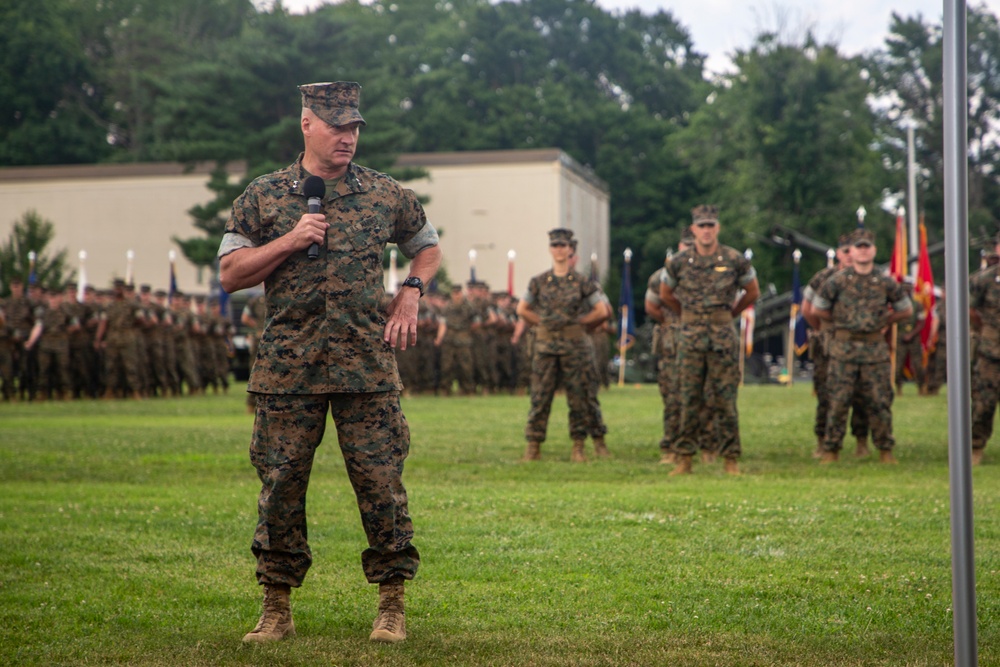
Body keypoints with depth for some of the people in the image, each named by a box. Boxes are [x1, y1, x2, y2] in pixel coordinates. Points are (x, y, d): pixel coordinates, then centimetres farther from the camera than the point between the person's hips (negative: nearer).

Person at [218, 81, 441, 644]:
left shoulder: (385, 194, 8)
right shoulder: (263, 196, 6)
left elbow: (428, 247, 23)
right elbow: (231, 274, 4)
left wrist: (411, 293, 5)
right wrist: (289, 242, -8)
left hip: (368, 366, 0)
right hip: (288, 369, 0)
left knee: (381, 482, -2)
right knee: (281, 484, 2)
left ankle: (393, 604, 9)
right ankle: (277, 607, 14)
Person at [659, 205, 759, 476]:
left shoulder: (735, 260, 0)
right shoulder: (678, 262, 2)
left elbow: (753, 292, 13)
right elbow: (665, 294, 18)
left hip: (723, 334, -1)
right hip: (690, 335, 1)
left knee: (724, 398, 0)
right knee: (689, 398, 2)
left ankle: (731, 459, 7)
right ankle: (684, 458, 7)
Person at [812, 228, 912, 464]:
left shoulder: (885, 283, 5)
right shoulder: (838, 281, 1)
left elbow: (906, 309, 17)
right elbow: (818, 309, 10)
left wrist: (883, 322, 12)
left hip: (875, 349, 1)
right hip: (844, 347, -1)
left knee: (880, 401, 1)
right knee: (838, 401, -1)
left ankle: (885, 450, 11)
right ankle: (831, 450, 7)